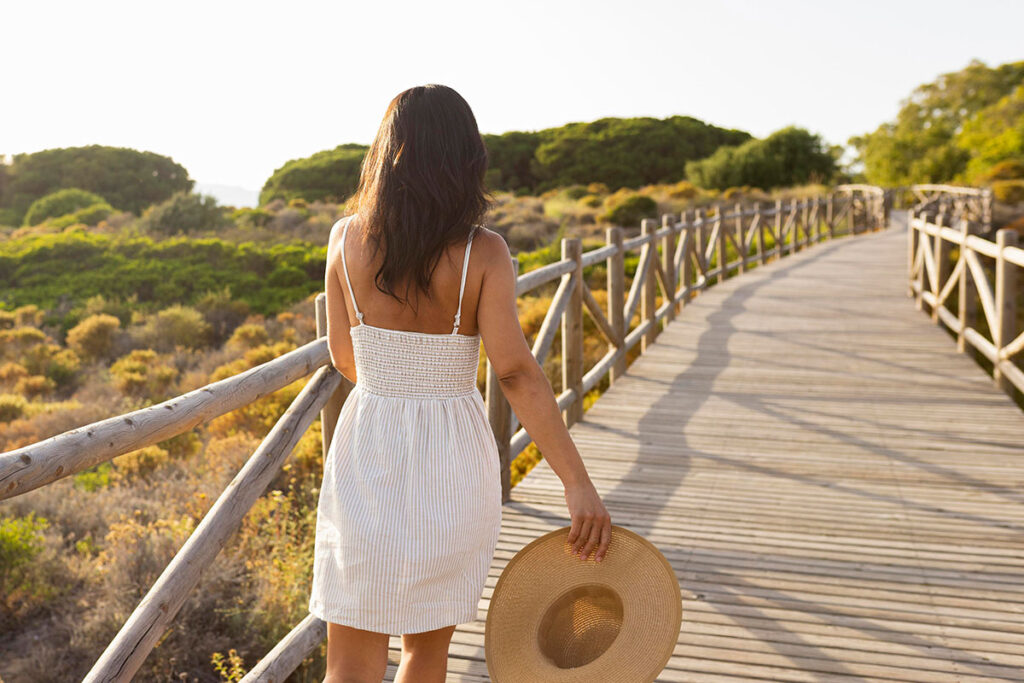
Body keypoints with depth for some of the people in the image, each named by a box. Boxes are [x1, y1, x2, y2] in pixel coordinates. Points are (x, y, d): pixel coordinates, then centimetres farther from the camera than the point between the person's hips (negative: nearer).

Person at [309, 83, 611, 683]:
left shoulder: (347, 238, -5)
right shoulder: (484, 251, -12)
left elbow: (344, 357, 6)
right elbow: (517, 372, -19)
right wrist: (580, 485, -18)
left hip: (368, 458, 1)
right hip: (453, 461, 0)